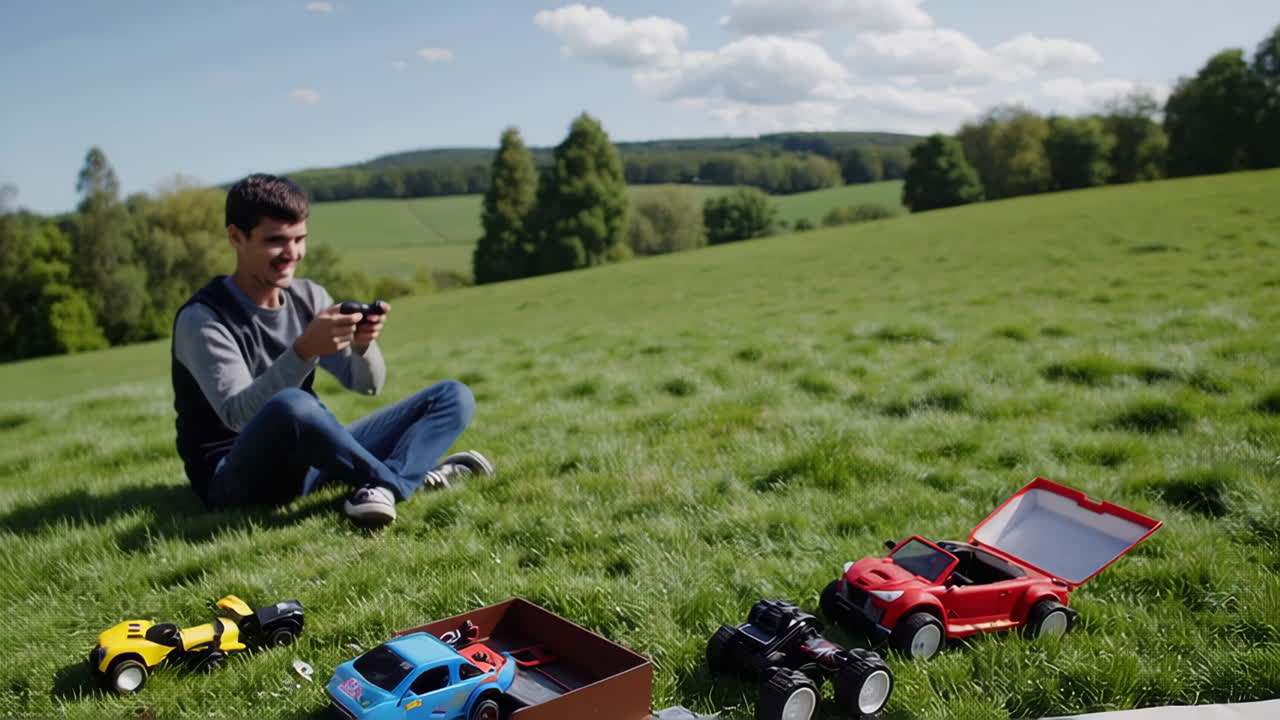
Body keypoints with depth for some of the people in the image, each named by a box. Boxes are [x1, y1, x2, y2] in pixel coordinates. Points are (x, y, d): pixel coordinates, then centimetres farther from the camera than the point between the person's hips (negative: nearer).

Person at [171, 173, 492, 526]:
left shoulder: (309, 296, 6)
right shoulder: (202, 319, -12)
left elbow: (367, 384, 1)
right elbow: (238, 415, -24)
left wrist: (363, 345, -22)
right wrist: (304, 350, -36)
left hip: (313, 456, 7)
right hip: (239, 477, -7)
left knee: (454, 396, -2)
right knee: (291, 406, -42)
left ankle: (381, 486, -30)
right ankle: (409, 479, -22)